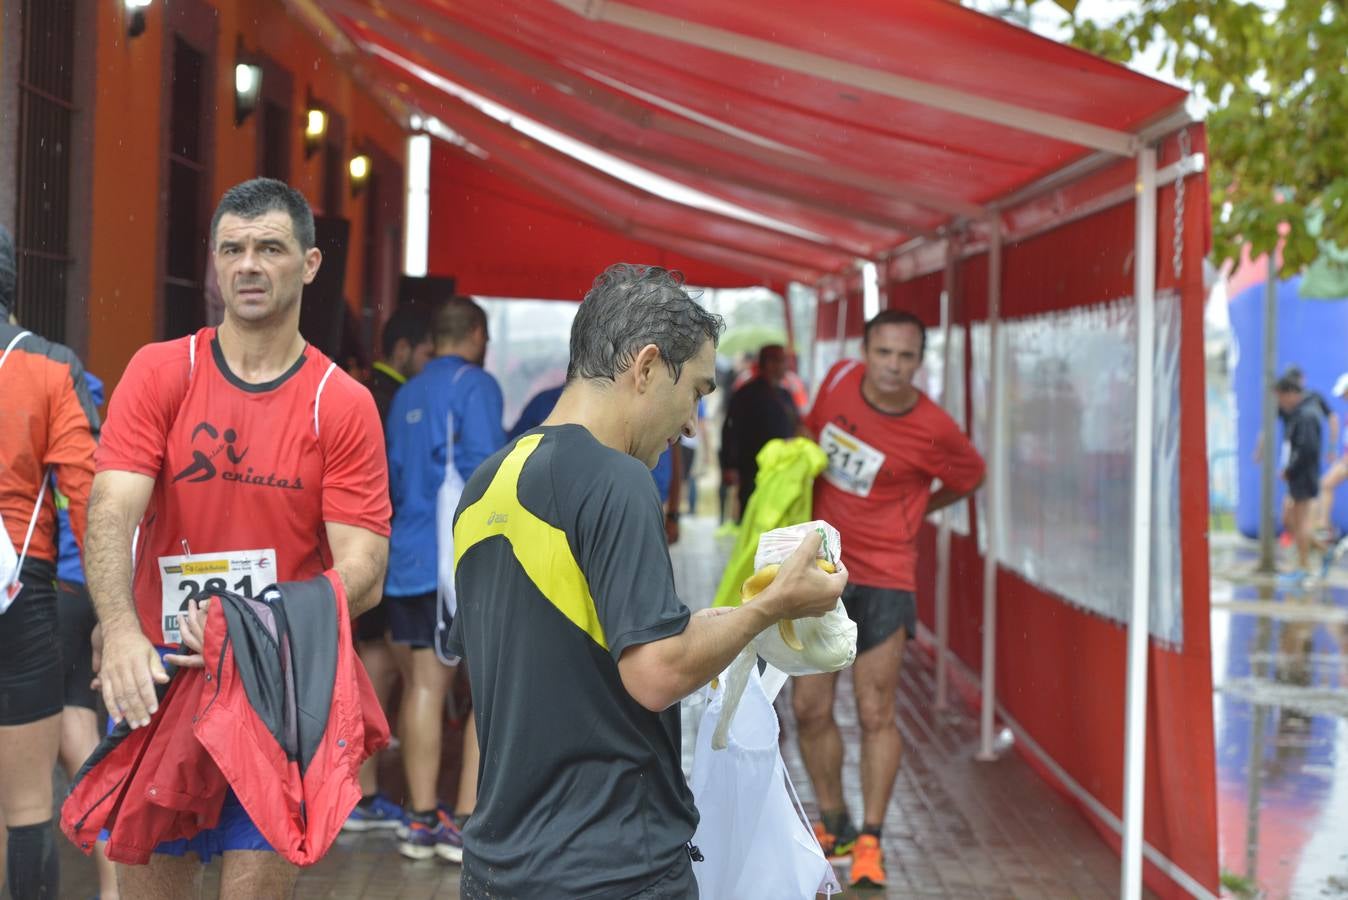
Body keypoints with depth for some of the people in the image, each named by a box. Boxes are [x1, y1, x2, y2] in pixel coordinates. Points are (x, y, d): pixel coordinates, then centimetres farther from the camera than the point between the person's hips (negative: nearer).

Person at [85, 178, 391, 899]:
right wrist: (120, 631, -30)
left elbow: (362, 571, -8)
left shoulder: (343, 405, -2)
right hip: (158, 676, 1)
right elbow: (111, 513, -12)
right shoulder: (159, 373, 1)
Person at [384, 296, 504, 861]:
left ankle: (422, 821, 11)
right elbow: (483, 469, -15)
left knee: (424, 685, 9)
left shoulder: (406, 395, 17)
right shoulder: (475, 385, -5)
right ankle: (467, 824, -4)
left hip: (408, 559, 7)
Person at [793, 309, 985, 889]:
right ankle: (833, 825, 23)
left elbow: (970, 479, 9)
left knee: (875, 715, -6)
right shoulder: (839, 380, -1)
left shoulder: (934, 431, -12)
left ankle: (870, 842, 5)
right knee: (810, 709, 5)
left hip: (882, 579, -4)